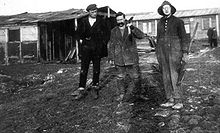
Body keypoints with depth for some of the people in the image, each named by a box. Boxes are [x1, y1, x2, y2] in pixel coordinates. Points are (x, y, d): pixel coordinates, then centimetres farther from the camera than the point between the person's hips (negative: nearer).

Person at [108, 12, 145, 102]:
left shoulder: (130, 29, 3)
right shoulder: (114, 31, 9)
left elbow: (141, 36, -13)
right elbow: (111, 45, 12)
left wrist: (132, 28, -28)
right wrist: (111, 58, 9)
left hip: (131, 58, -1)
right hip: (119, 59, 1)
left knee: (136, 77, -2)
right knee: (121, 77, 7)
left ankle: (130, 94, 13)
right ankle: (121, 94, 21)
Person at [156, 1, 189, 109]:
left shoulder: (178, 21, 0)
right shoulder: (160, 23, 13)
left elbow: (183, 38, -1)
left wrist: (185, 53, -9)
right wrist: (158, 54, 15)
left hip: (174, 50, -5)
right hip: (162, 51, 5)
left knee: (175, 77, -9)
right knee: (166, 77, 4)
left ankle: (178, 101, -2)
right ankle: (170, 100, 11)